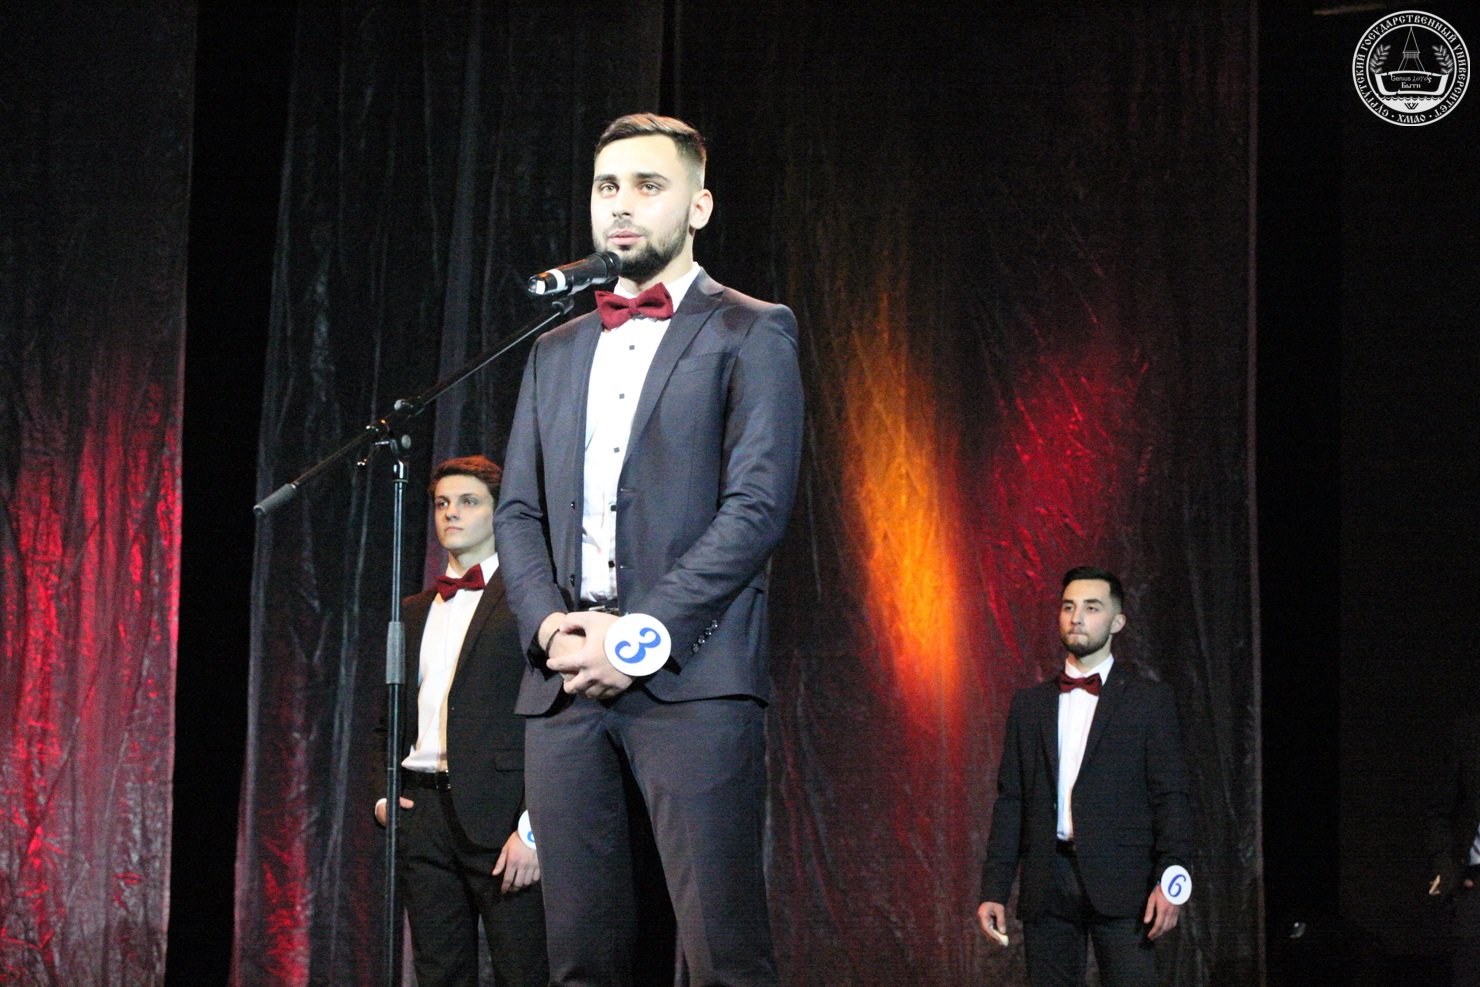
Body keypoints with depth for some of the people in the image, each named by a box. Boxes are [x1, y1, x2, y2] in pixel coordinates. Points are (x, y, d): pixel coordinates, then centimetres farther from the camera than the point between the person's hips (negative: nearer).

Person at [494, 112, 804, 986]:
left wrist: (643, 634, -13)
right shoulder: (557, 350, 24)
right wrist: (550, 624, -2)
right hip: (566, 683, 5)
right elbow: (518, 511, 19)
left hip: (691, 675, -5)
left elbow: (758, 504, -5)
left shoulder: (751, 333, 7)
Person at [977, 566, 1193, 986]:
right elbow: (1011, 800, 14)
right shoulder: (1029, 703, 15)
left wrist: (1169, 880, -12)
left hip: (1119, 884, -3)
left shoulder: (1149, 699, 6)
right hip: (1047, 884, 3)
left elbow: (1171, 797, 0)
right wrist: (994, 889, 6)